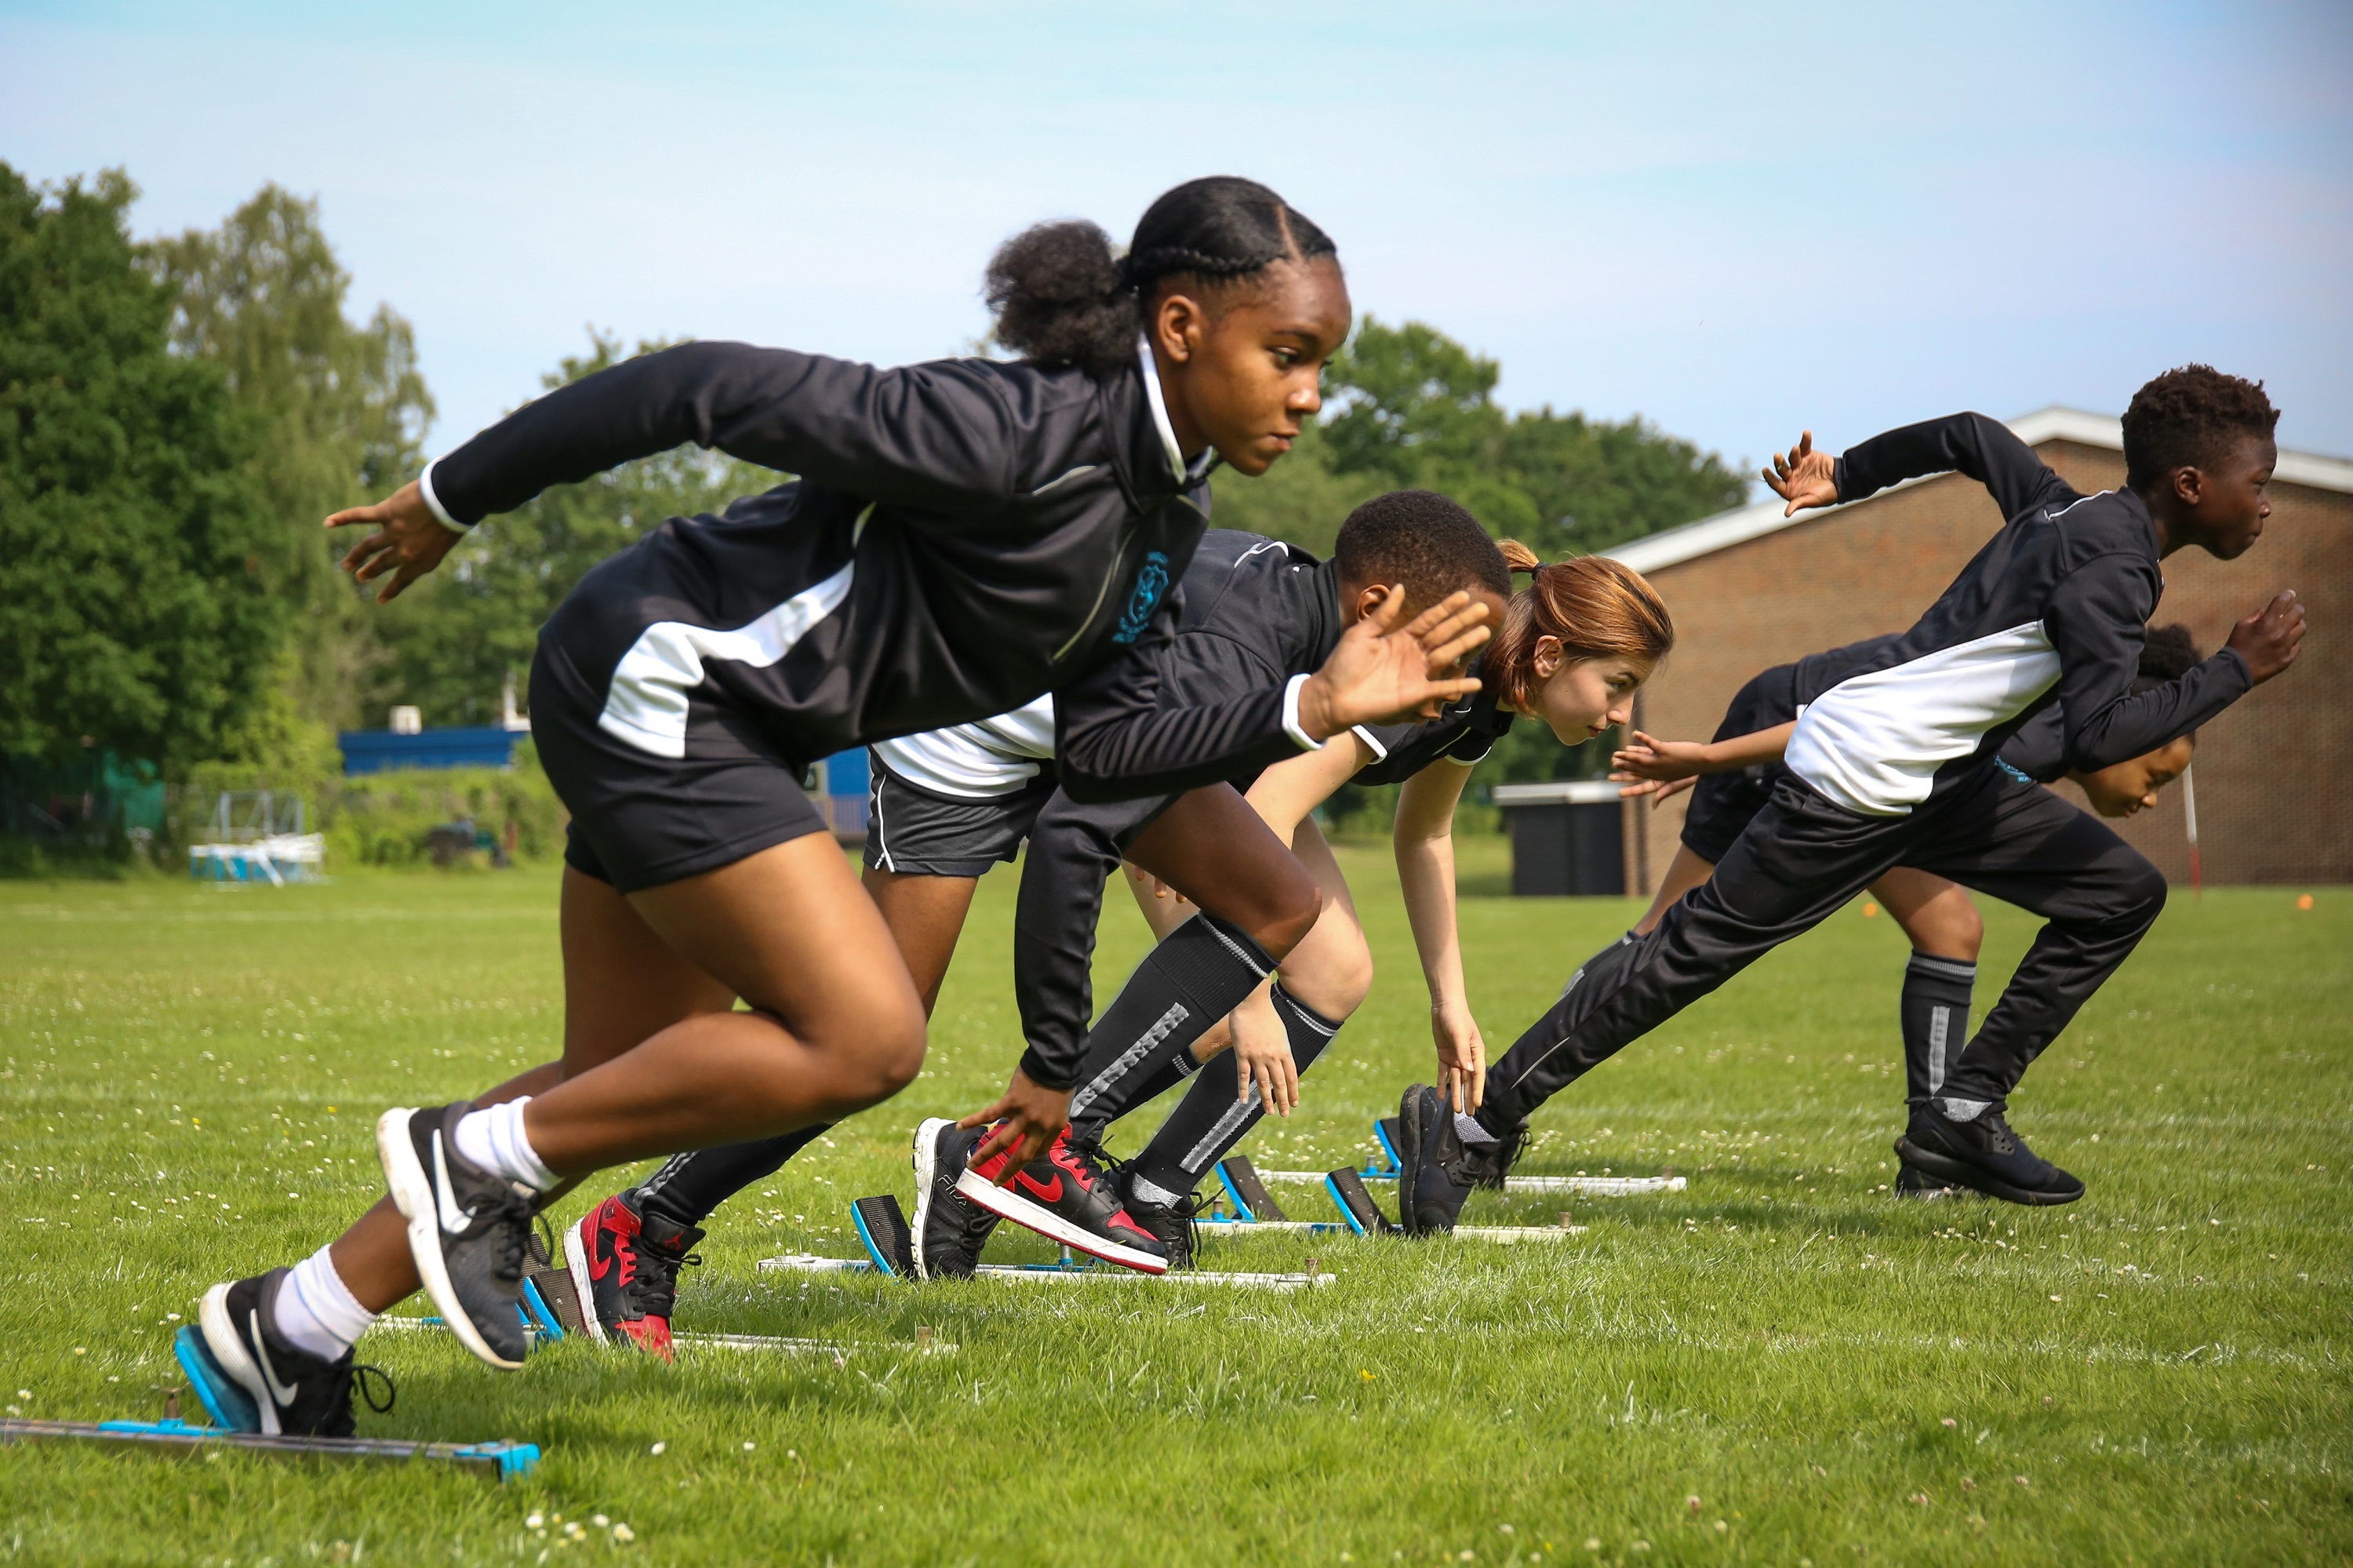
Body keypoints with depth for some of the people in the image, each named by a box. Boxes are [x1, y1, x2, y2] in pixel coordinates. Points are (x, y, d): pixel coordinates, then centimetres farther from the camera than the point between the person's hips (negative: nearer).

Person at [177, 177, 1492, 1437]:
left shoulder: (1170, 515, 4)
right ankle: (479, 1159, -1)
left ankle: (286, 1329, 22)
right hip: (662, 675, -10)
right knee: (865, 1038, -16)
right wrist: (453, 503, -14)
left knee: (626, 1091, 12)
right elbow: (714, 387, -22)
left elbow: (1099, 742, 6)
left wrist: (1312, 710, -7)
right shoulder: (1026, 431, -25)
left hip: (723, 725, 10)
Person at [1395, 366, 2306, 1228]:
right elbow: (2096, 737, -28)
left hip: (1936, 781, 10)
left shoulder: (2071, 514, 8)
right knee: (1694, 952, -5)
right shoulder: (2111, 562, -19)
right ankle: (1477, 1125, 3)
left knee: (2122, 896, 7)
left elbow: (1968, 436, 22)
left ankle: (1966, 1114, 5)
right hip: (1855, 783, -10)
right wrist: (2238, 671, -19)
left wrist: (1845, 478, 32)